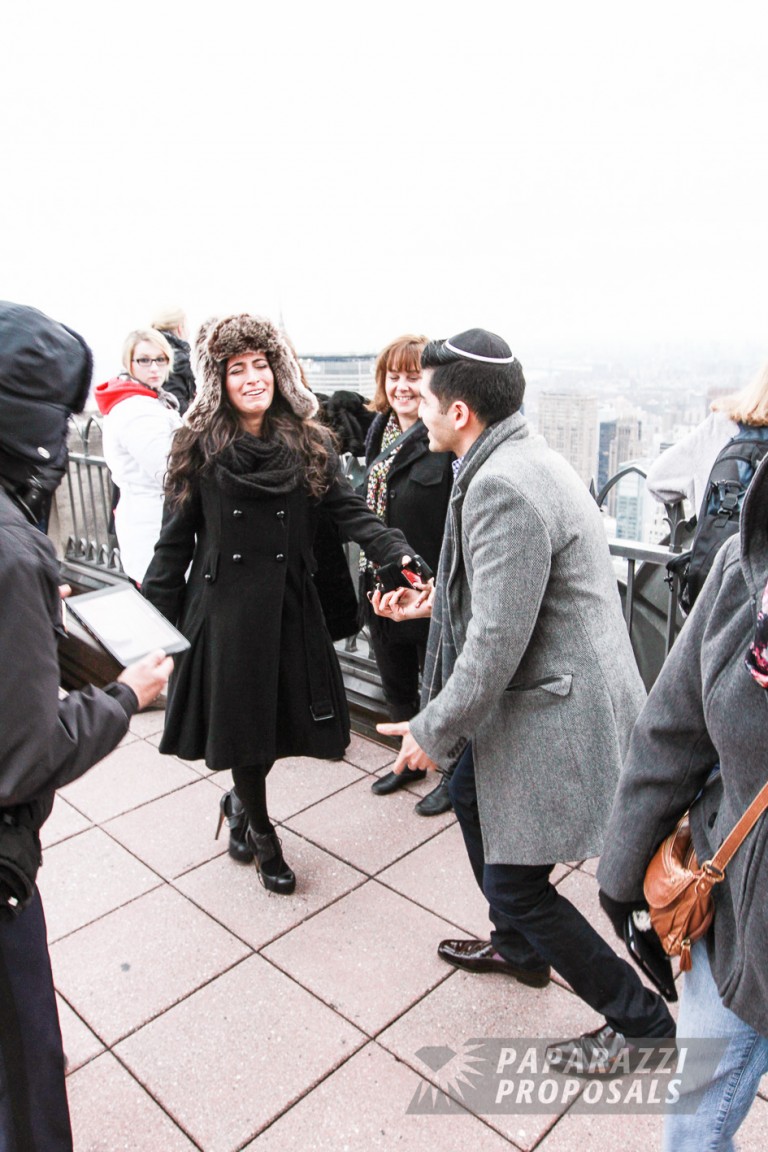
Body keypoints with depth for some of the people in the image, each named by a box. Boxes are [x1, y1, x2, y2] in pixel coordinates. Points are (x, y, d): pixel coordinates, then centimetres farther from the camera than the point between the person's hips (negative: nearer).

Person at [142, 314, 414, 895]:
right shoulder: (199, 447, -1)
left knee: (281, 717, 9)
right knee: (240, 722, 6)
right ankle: (261, 832, 32)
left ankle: (240, 801, 42)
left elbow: (351, 510, -7)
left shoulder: (310, 443, 3)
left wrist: (400, 554, -24)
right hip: (224, 606, -1)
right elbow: (176, 540, 0)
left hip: (289, 605, 2)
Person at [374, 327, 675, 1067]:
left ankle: (639, 1021, 26)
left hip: (555, 713, -11)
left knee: (515, 883, 3)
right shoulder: (515, 458, 7)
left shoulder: (502, 486, -26)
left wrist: (433, 731, -13)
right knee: (469, 794, 26)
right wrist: (432, 599, 16)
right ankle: (518, 948, 48)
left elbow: (497, 642, -25)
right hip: (536, 691, 11)